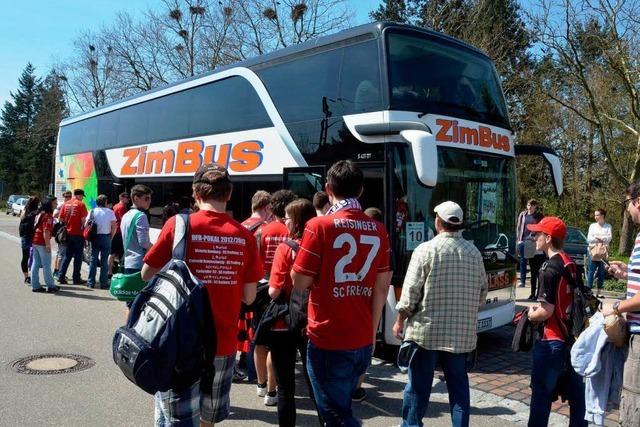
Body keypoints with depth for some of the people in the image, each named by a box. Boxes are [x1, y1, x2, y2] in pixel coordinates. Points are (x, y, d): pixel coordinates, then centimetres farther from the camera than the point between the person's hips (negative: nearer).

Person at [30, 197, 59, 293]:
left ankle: (35, 286, 15)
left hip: (35, 241, 9)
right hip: (42, 243, -9)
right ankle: (50, 286, 6)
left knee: (35, 264, 11)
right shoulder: (48, 215, -14)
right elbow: (46, 231, -21)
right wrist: (48, 244, -21)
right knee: (46, 265, -1)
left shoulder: (40, 213, 13)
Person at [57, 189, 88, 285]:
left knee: (67, 255, 14)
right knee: (78, 256, 3)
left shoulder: (65, 204, 7)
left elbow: (61, 218, 7)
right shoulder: (80, 204, -9)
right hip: (78, 233, -5)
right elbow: (83, 219, -12)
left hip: (68, 233, 5)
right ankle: (76, 278, 6)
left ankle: (61, 276, 11)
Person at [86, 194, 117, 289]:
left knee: (93, 259, 8)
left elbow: (86, 225, -3)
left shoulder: (92, 212, 1)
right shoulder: (110, 212, -3)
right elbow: (114, 227, -7)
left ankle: (91, 282, 9)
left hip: (95, 237, 1)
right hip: (106, 237, -1)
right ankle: (103, 283, 5)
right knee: (104, 260, 4)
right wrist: (111, 237, 6)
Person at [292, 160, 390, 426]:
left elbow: (300, 282, -11)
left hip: (327, 340, -6)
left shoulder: (319, 226, -13)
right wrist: (371, 331, 15)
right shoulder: (378, 230, 3)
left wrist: (298, 257, 9)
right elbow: (381, 287, 6)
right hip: (362, 341, 6)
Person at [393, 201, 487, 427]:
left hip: (426, 330, -4)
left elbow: (411, 291, -11)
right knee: (458, 384, 13)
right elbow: (482, 292, 11)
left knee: (418, 384, 8)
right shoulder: (474, 252, 4)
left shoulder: (426, 250, -10)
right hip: (462, 332, 4)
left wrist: (399, 321, 0)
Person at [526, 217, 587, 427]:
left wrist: (531, 314, -1)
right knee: (576, 392, 16)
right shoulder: (571, 265, 7)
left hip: (552, 341, -8)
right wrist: (538, 308, 13)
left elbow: (546, 311, -21)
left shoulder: (550, 269, -19)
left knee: (541, 392, 3)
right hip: (573, 337, 8)